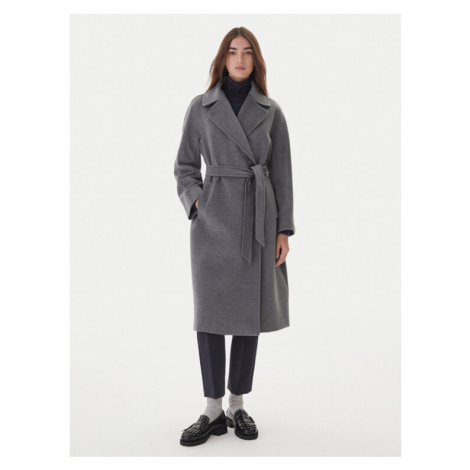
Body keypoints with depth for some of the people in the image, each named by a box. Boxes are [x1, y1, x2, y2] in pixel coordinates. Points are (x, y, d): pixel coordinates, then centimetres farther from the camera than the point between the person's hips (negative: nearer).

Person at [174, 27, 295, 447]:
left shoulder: (271, 112, 7)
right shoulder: (200, 107, 5)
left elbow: (282, 173, 5)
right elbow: (185, 165, 9)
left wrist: (284, 229, 0)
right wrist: (194, 201, -9)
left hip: (259, 220, 1)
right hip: (214, 219, -1)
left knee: (250, 313, 6)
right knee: (210, 314, 0)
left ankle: (238, 406, 21)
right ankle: (213, 411, 14)